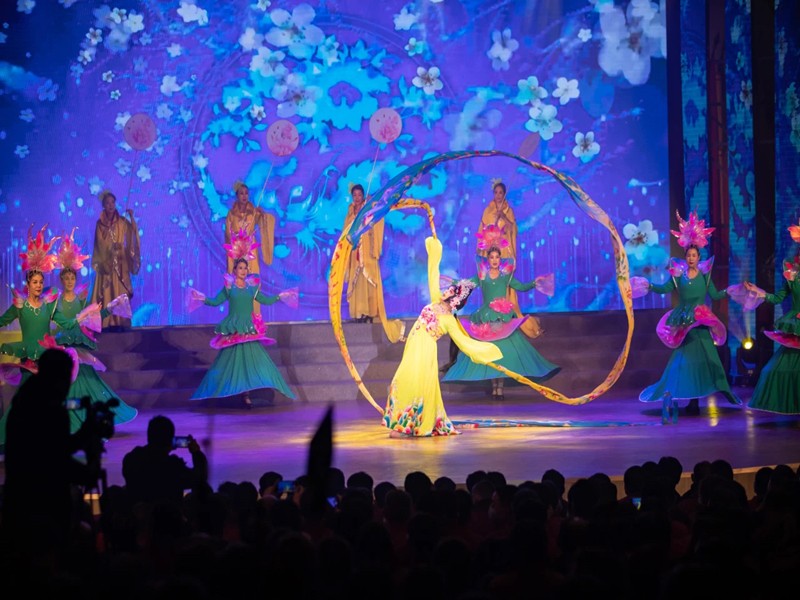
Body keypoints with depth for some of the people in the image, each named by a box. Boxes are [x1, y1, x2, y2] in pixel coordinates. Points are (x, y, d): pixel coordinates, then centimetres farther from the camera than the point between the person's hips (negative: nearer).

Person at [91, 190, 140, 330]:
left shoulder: (122, 221, 6)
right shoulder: (100, 223, 5)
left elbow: (134, 231, -9)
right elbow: (99, 244, 4)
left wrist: (131, 217, -22)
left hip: (120, 262, 0)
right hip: (105, 261, 0)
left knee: (120, 292, -5)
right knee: (106, 292, -5)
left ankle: (119, 322, -7)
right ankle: (107, 323, -7)